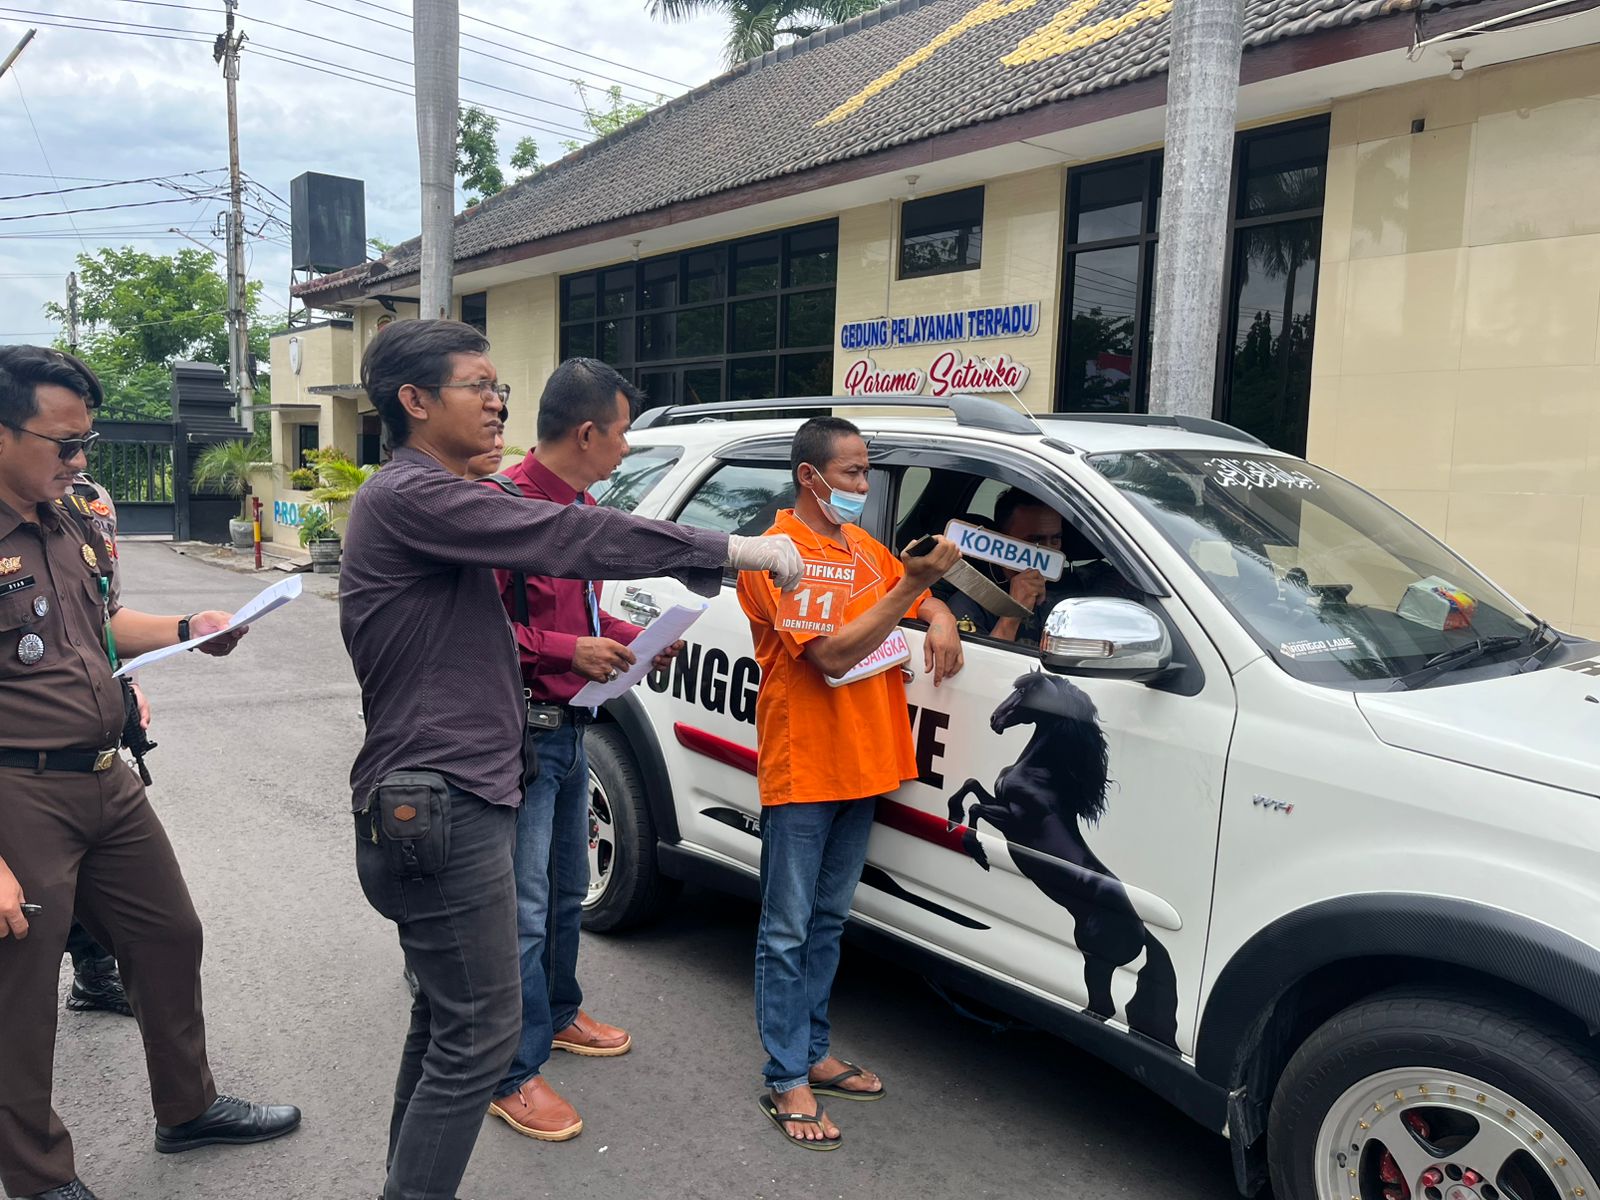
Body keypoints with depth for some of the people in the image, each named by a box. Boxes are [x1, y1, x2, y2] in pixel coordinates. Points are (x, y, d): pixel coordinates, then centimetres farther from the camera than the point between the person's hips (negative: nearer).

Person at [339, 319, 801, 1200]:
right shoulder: (408, 497, -16)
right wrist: (734, 551, -19)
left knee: (444, 1022, 19)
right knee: (479, 1036, -3)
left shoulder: (432, 499, 18)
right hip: (438, 811, -11)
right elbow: (568, 539, -23)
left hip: (440, 803, 11)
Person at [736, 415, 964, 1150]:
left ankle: (813, 1053, 31)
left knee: (828, 921, 17)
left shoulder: (861, 545, 12)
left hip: (861, 766, 8)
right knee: (789, 930, 3)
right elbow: (832, 655, -21)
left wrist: (939, 619, -2)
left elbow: (923, 600, 22)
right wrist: (909, 586, -25)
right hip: (802, 771, -8)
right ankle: (788, 1082, 13)